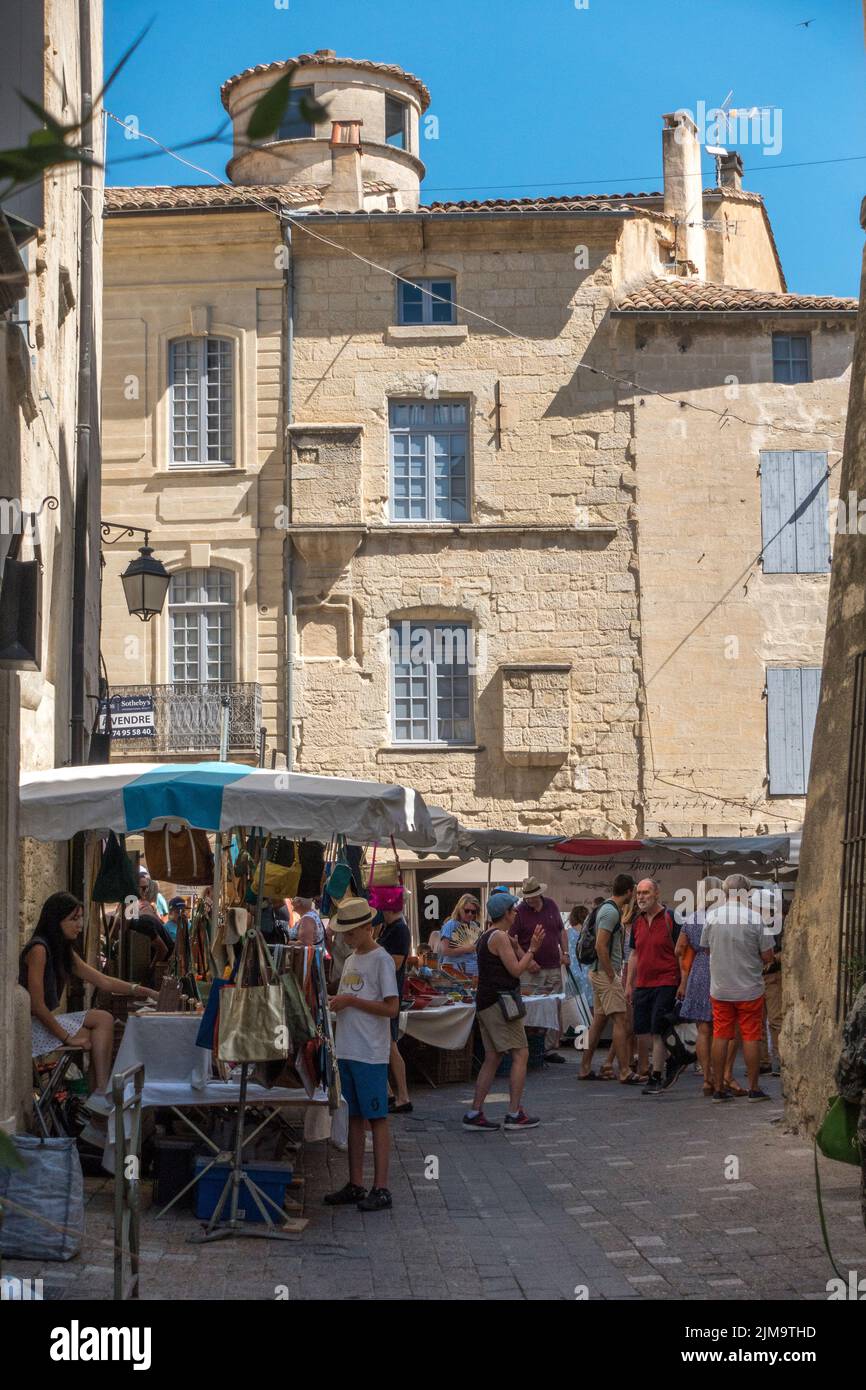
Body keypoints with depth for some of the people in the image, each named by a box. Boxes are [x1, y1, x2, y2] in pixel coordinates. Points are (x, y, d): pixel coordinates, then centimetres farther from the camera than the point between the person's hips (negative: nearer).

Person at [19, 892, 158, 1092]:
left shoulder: (64, 952, 12)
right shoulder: (38, 949, -18)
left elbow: (102, 980, 12)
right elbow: (37, 1005, -22)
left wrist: (143, 991, 2)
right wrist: (67, 1037, -17)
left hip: (47, 1018, 9)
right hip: (31, 1026, -9)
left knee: (104, 1019, -5)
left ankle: (101, 1089, -11)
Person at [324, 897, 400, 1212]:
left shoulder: (381, 960, -10)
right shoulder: (350, 961, 15)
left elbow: (391, 1008, -16)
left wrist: (351, 1001, -16)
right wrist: (335, 1004, 2)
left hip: (371, 1055, -8)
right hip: (347, 1052, 8)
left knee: (376, 1118, -4)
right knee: (354, 1117, 12)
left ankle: (381, 1189, -1)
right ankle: (355, 1186, 19)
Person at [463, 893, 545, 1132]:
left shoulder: (486, 937, 18)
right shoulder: (500, 937, -12)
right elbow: (516, 970, -14)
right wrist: (532, 949, -6)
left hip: (485, 1004, 10)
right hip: (499, 1002, -10)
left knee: (492, 1058, 11)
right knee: (520, 1054, -4)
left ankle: (475, 1113, 7)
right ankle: (515, 1114, -5)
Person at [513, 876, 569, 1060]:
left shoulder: (551, 906, 9)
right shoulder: (520, 912, -5)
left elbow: (562, 931, 19)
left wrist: (565, 953, 6)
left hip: (554, 968, 5)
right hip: (532, 969, -5)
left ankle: (550, 1049, 14)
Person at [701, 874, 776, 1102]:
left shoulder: (712, 916, -2)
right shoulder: (755, 917, -11)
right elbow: (768, 956, -8)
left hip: (720, 988, 3)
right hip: (750, 988, -3)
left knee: (720, 1037, 8)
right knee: (751, 1037, 5)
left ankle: (718, 1088, 11)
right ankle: (753, 1088, 10)